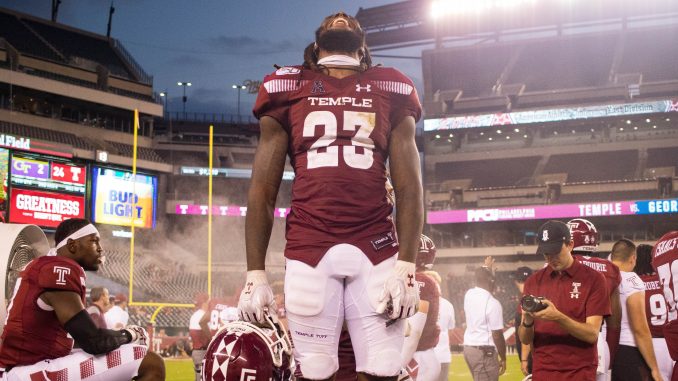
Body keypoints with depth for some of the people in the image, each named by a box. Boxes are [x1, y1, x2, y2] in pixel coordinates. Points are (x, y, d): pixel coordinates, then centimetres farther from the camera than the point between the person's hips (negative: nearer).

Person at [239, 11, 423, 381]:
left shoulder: (390, 90, 14)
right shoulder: (288, 89, 12)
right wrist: (255, 273, 3)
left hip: (376, 249, 1)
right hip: (308, 249, 0)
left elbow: (408, 187, 7)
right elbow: (262, 191, 10)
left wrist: (406, 265, -5)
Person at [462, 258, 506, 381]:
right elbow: (497, 335, -14)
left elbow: (482, 280, 30)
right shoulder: (492, 303, -17)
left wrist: (487, 267, 45)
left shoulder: (469, 295, 4)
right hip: (485, 352, -9)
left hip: (468, 348, 9)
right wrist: (503, 358, -4)